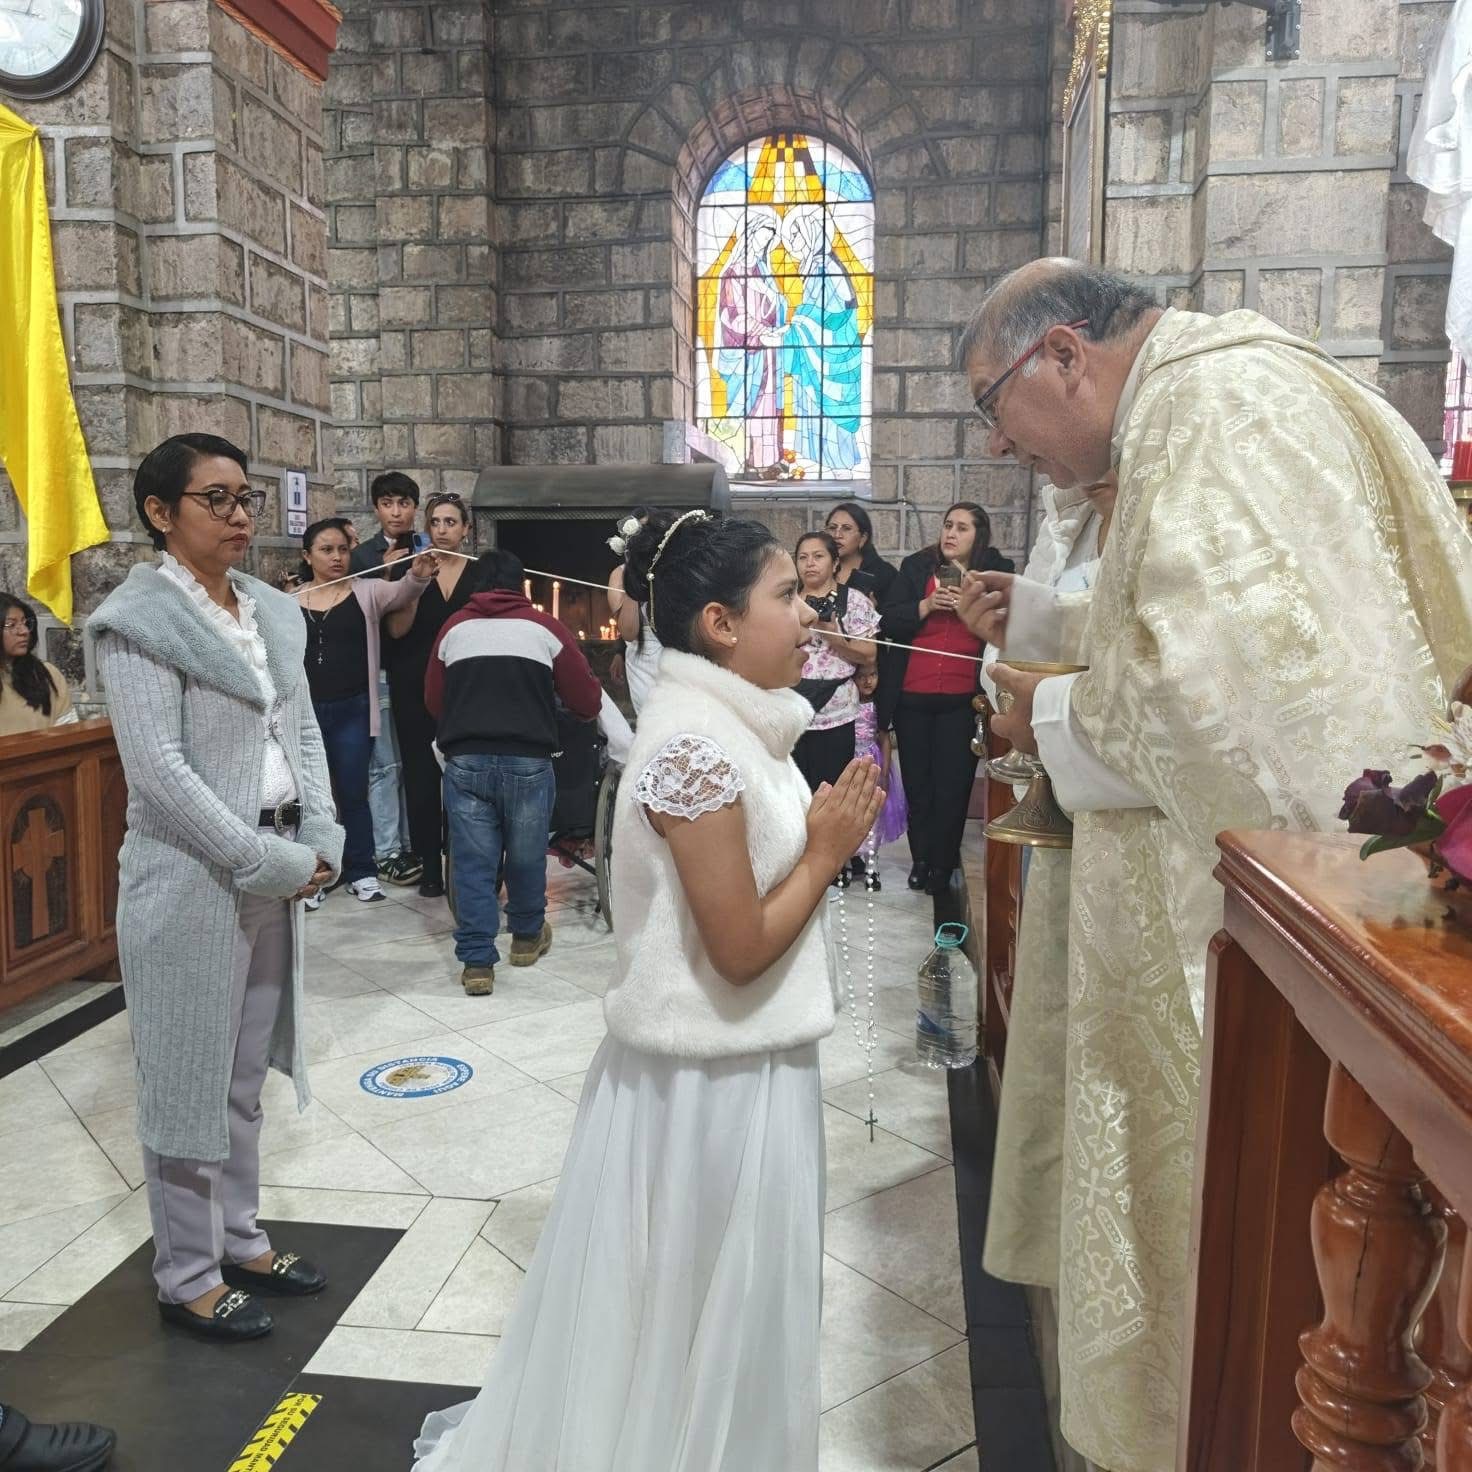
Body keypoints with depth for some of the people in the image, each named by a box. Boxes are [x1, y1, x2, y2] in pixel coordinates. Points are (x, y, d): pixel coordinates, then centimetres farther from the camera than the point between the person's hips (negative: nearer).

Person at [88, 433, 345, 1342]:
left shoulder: (273, 611, 9)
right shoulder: (140, 619, -11)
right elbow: (159, 767, -18)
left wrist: (321, 840, -2)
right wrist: (268, 860, -17)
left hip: (280, 868, 7)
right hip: (192, 877, -7)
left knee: (247, 1072, 18)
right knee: (189, 1077, 6)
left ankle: (240, 1238, 34)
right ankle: (187, 1275, 23)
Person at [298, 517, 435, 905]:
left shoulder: (366, 591, 0)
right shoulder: (290, 601, 5)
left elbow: (399, 594, -19)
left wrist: (417, 576, -40)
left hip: (352, 711, -1)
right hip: (306, 710, 1)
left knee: (353, 793, 6)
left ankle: (361, 871, 18)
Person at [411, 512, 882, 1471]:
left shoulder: (726, 727, 5)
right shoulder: (697, 747, -24)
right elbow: (740, 950, -23)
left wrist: (817, 834, 0)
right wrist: (827, 853, -13)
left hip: (737, 1065, 9)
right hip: (719, 1081, -9)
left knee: (695, 1299, 25)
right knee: (698, 1304, 13)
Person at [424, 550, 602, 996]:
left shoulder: (454, 628, 11)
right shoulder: (546, 628, 6)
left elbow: (433, 701, 17)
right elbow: (587, 702, 5)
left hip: (465, 761, 1)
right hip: (528, 761, -1)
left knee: (473, 862, 6)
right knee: (526, 856, 15)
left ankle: (477, 962, 6)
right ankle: (527, 936, 34)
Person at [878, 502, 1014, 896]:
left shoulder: (997, 572, 5)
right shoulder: (915, 567, 7)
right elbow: (888, 622, 0)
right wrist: (926, 605, -14)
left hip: (963, 699, -1)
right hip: (912, 697, 2)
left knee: (952, 784, -1)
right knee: (917, 783, 8)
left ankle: (941, 865, 12)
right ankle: (921, 860, 22)